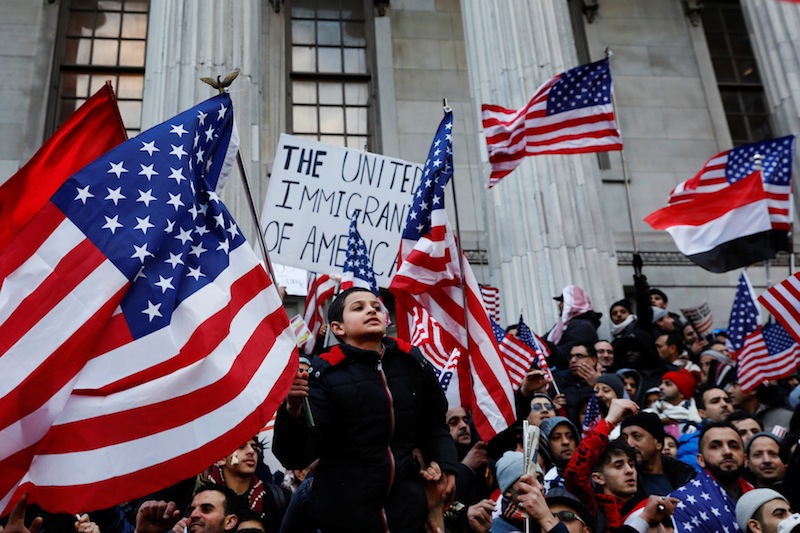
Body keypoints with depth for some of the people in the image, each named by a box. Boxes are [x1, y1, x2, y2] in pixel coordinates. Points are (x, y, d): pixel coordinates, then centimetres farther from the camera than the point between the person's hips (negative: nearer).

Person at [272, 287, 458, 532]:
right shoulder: (325, 373, -11)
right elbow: (296, 457, -17)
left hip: (408, 507, 3)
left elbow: (433, 425, 17)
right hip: (345, 513, -3)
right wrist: (293, 411, -34)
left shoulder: (412, 362, 1)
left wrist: (446, 465, 1)